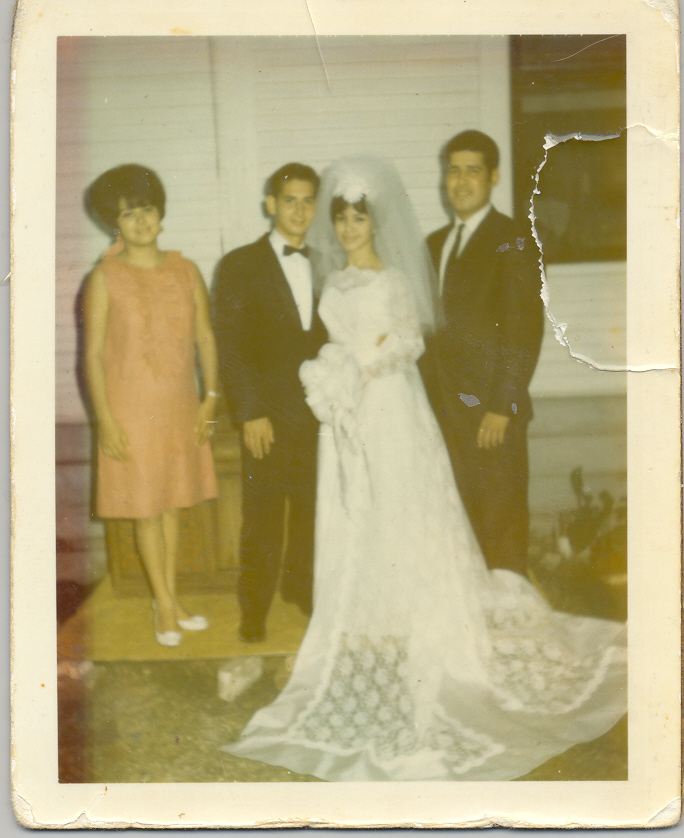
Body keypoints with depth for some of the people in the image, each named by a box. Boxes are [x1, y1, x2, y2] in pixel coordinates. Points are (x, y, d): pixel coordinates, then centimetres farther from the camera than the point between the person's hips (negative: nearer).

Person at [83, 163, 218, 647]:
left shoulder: (186, 272, 2)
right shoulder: (105, 279, -8)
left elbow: (206, 337, 6)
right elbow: (93, 353, -8)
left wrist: (210, 399, 1)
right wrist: (105, 419, -13)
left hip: (181, 406, 4)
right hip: (131, 407, -3)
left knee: (172, 503, 12)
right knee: (146, 508, 4)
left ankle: (169, 599, 25)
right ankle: (167, 604, 17)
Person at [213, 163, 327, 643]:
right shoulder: (240, 267, -1)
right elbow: (229, 346, -6)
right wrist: (250, 412, -12)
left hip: (320, 413, 3)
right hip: (269, 415, -3)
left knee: (313, 509, 12)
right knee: (263, 516, 4)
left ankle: (303, 587, 31)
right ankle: (255, 608, 18)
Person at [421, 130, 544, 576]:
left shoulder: (513, 243, -5)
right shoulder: (435, 245, 17)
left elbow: (525, 331, -12)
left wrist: (502, 407, -17)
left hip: (491, 412, -6)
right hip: (443, 413, 6)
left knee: (502, 524, 0)